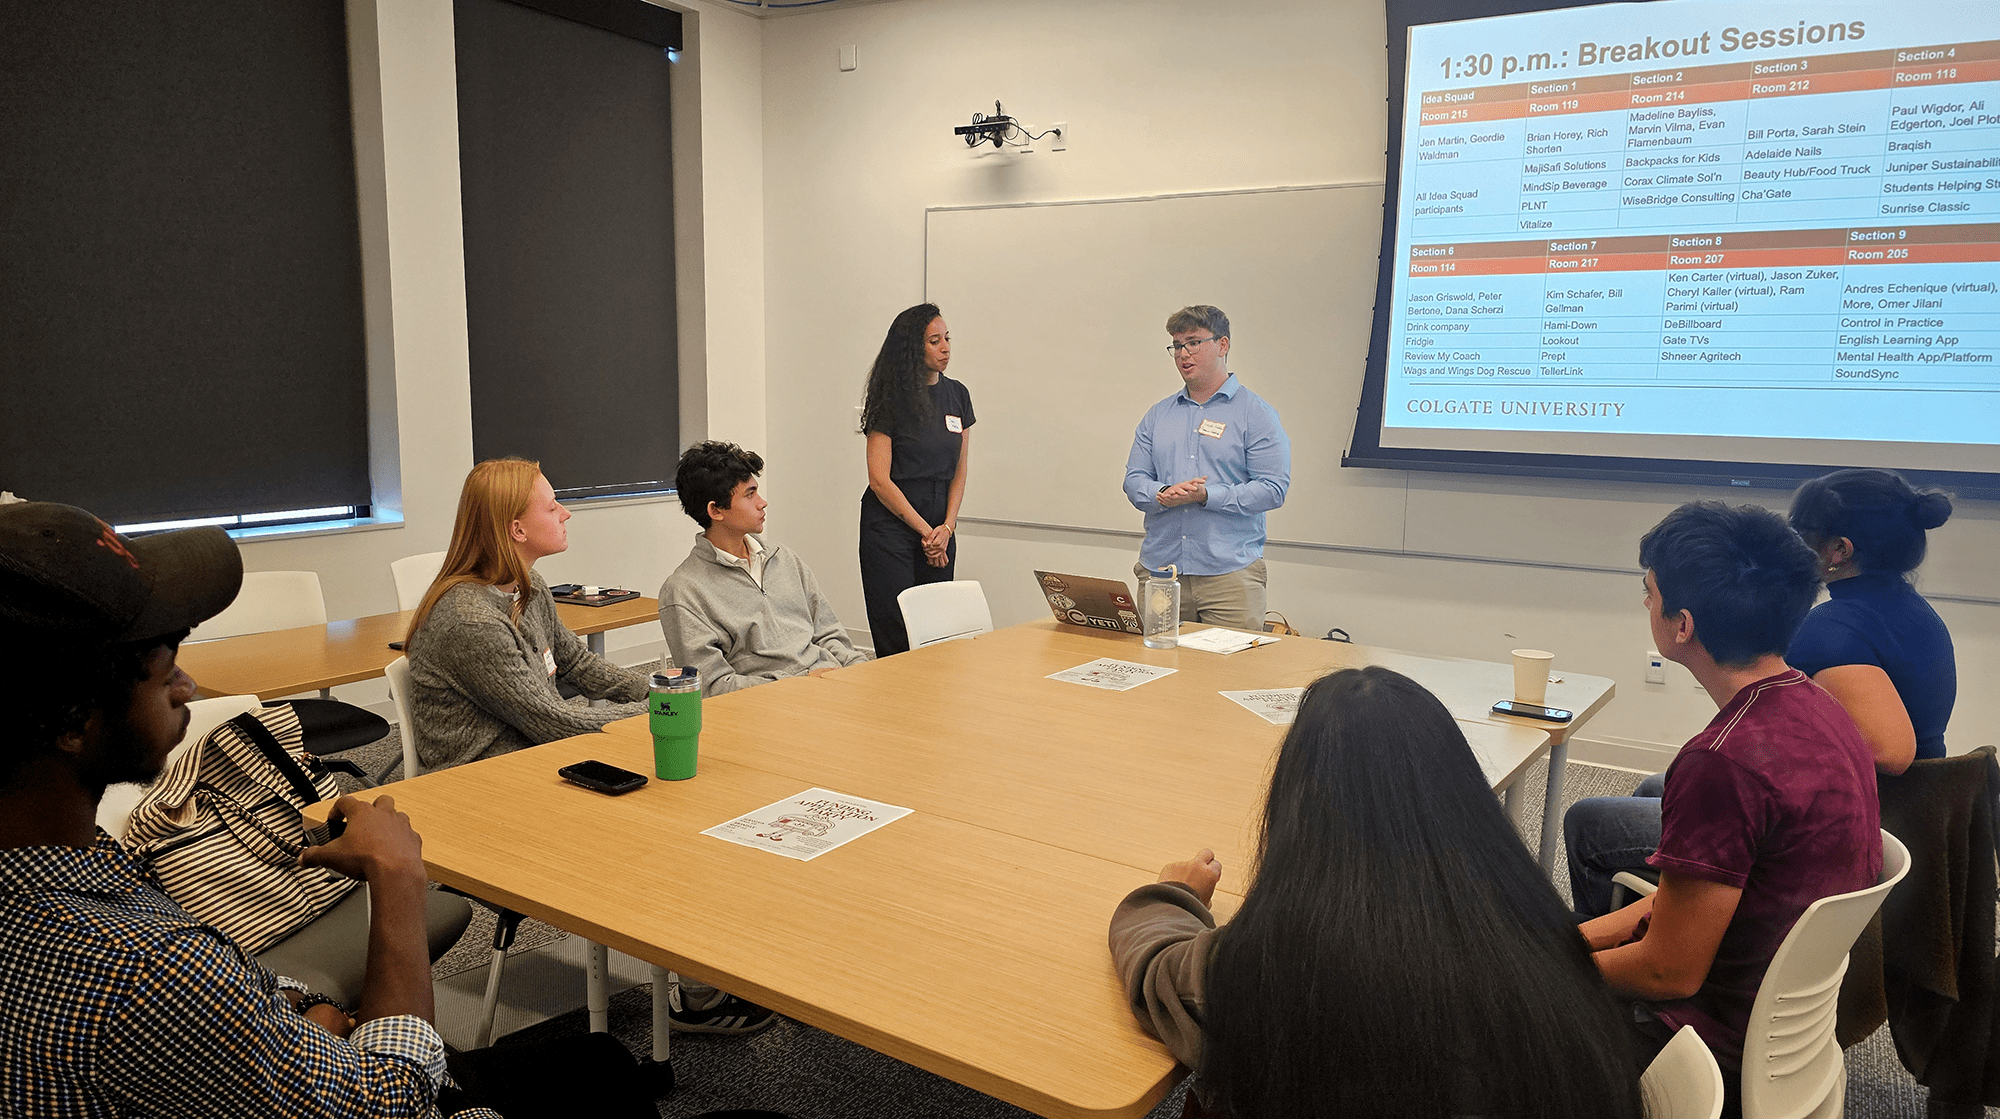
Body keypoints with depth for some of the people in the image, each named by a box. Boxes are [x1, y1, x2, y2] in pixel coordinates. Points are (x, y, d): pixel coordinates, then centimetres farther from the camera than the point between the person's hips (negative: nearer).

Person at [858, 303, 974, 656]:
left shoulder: (957, 395, 9)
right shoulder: (891, 400, -7)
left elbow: (960, 469, 10)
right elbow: (879, 480, -11)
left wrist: (947, 527, -3)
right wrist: (926, 531, -10)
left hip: (940, 527, 5)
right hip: (890, 525, -5)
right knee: (895, 637, -5)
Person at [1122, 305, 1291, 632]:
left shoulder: (1256, 414, 2)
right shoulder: (1157, 415, 17)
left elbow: (1273, 488, -7)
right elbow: (1134, 481, 12)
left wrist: (1206, 495, -17)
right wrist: (1163, 494, -11)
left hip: (1229, 572, -4)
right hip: (1158, 570, 4)